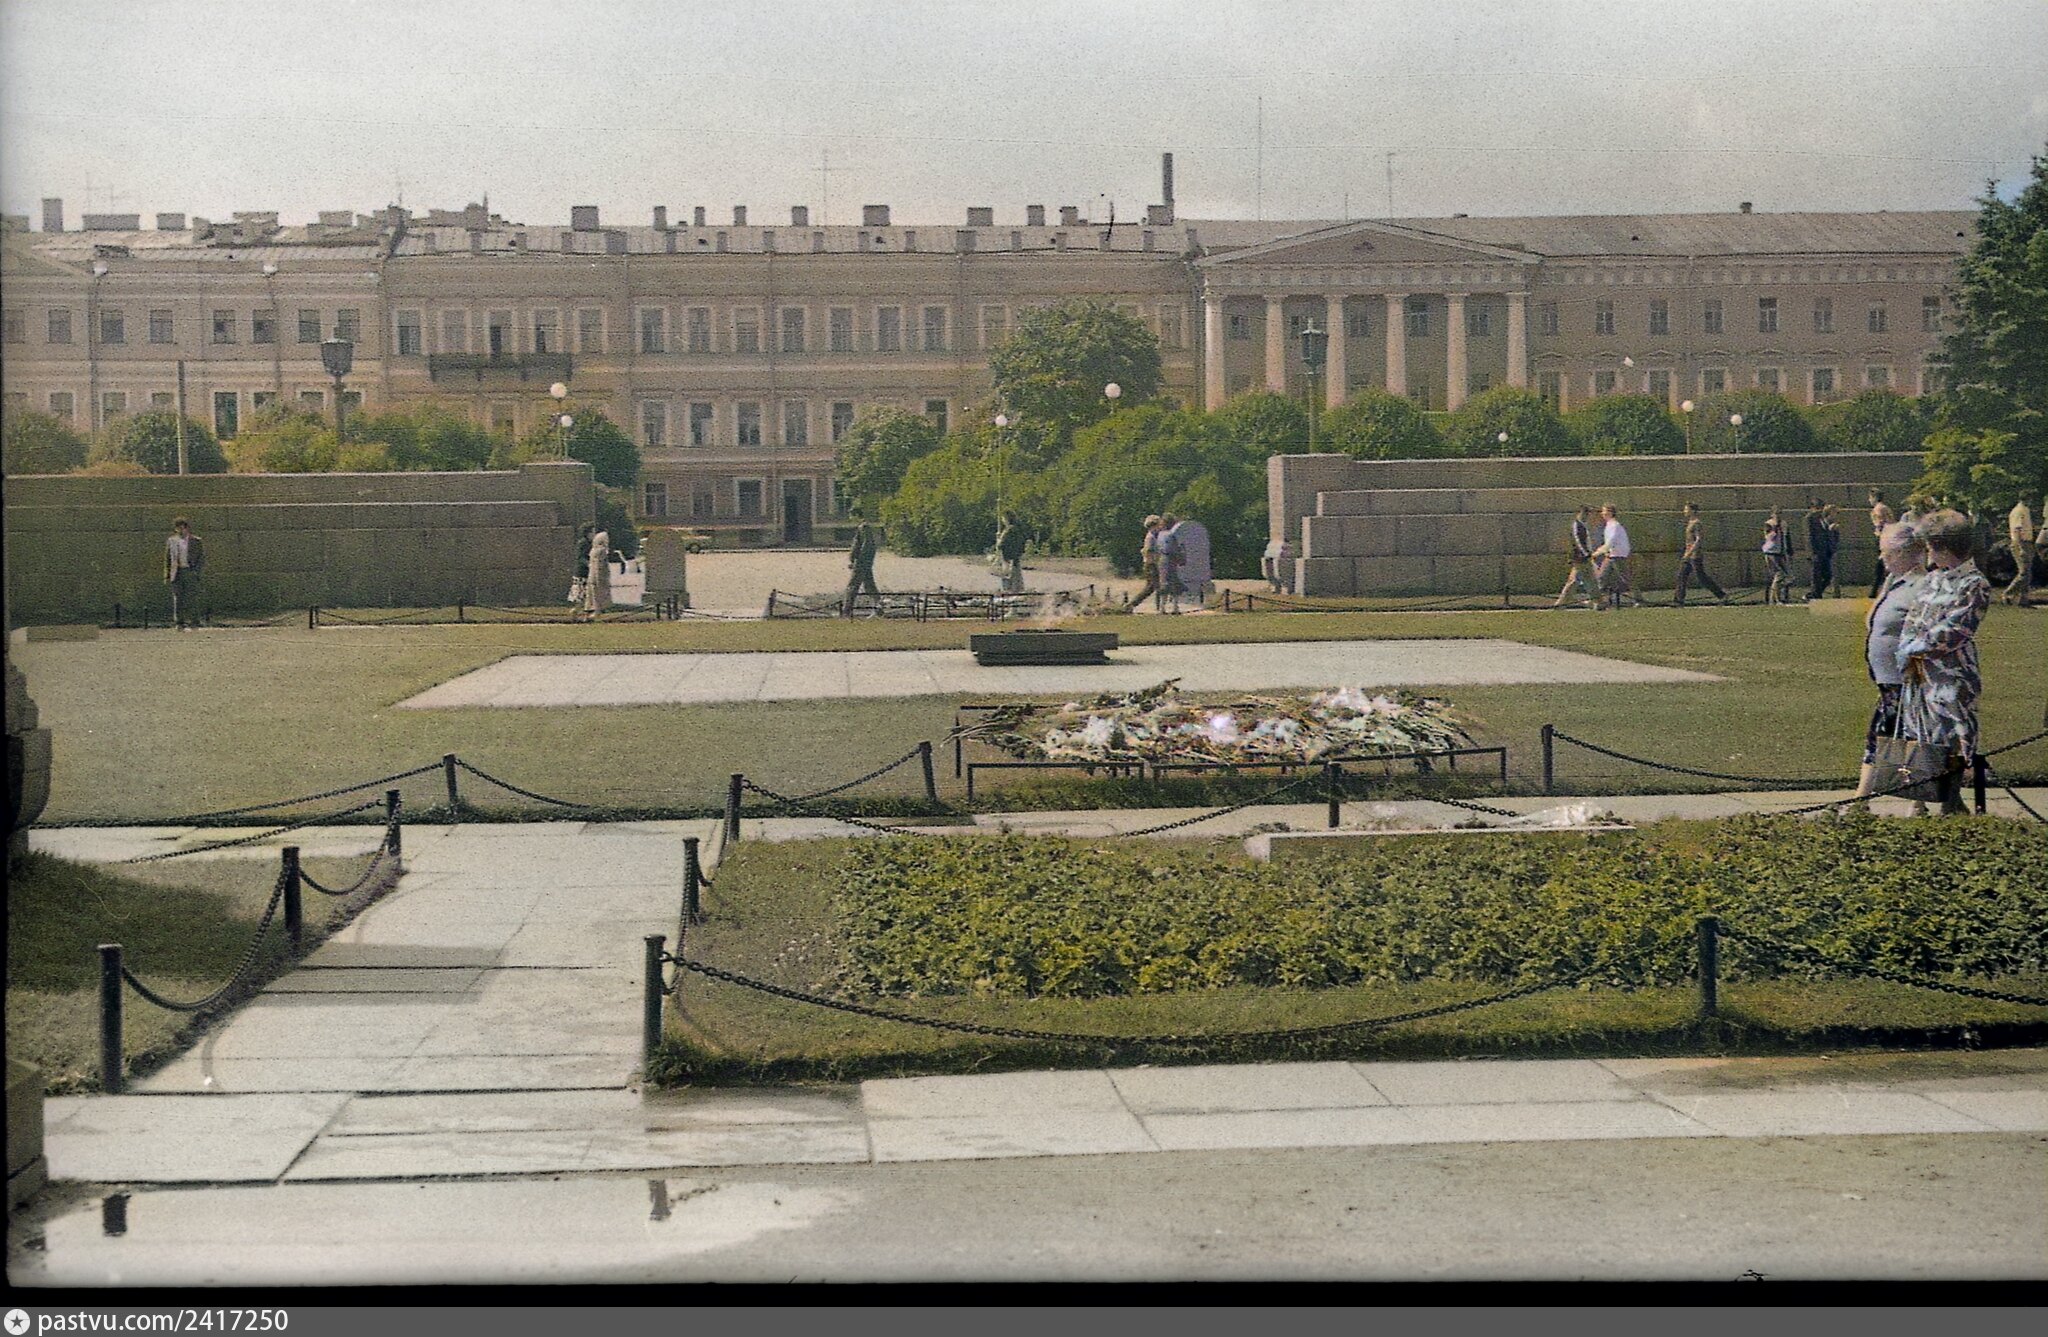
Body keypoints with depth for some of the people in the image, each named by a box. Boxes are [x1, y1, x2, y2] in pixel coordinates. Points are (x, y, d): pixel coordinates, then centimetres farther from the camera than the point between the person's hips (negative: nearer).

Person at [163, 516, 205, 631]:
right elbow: (167, 559, 15)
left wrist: (196, 571, -7)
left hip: (190, 573, -2)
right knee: (177, 599, 0)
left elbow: (202, 558, 5)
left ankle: (190, 623, -2)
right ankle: (178, 623, 5)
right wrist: (167, 576, 9)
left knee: (191, 599, -6)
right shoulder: (171, 541, 11)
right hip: (176, 573, 2)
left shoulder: (196, 541, 4)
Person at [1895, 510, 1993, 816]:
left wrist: (1918, 647, -11)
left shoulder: (1975, 584, -10)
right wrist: (1907, 648, -4)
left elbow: (1955, 630, -16)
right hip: (1920, 673, 8)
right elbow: (1914, 616, 13)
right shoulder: (1932, 578, 14)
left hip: (1953, 677, -8)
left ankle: (1951, 803, 3)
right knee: (1923, 735, 11)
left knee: (1953, 742, -4)